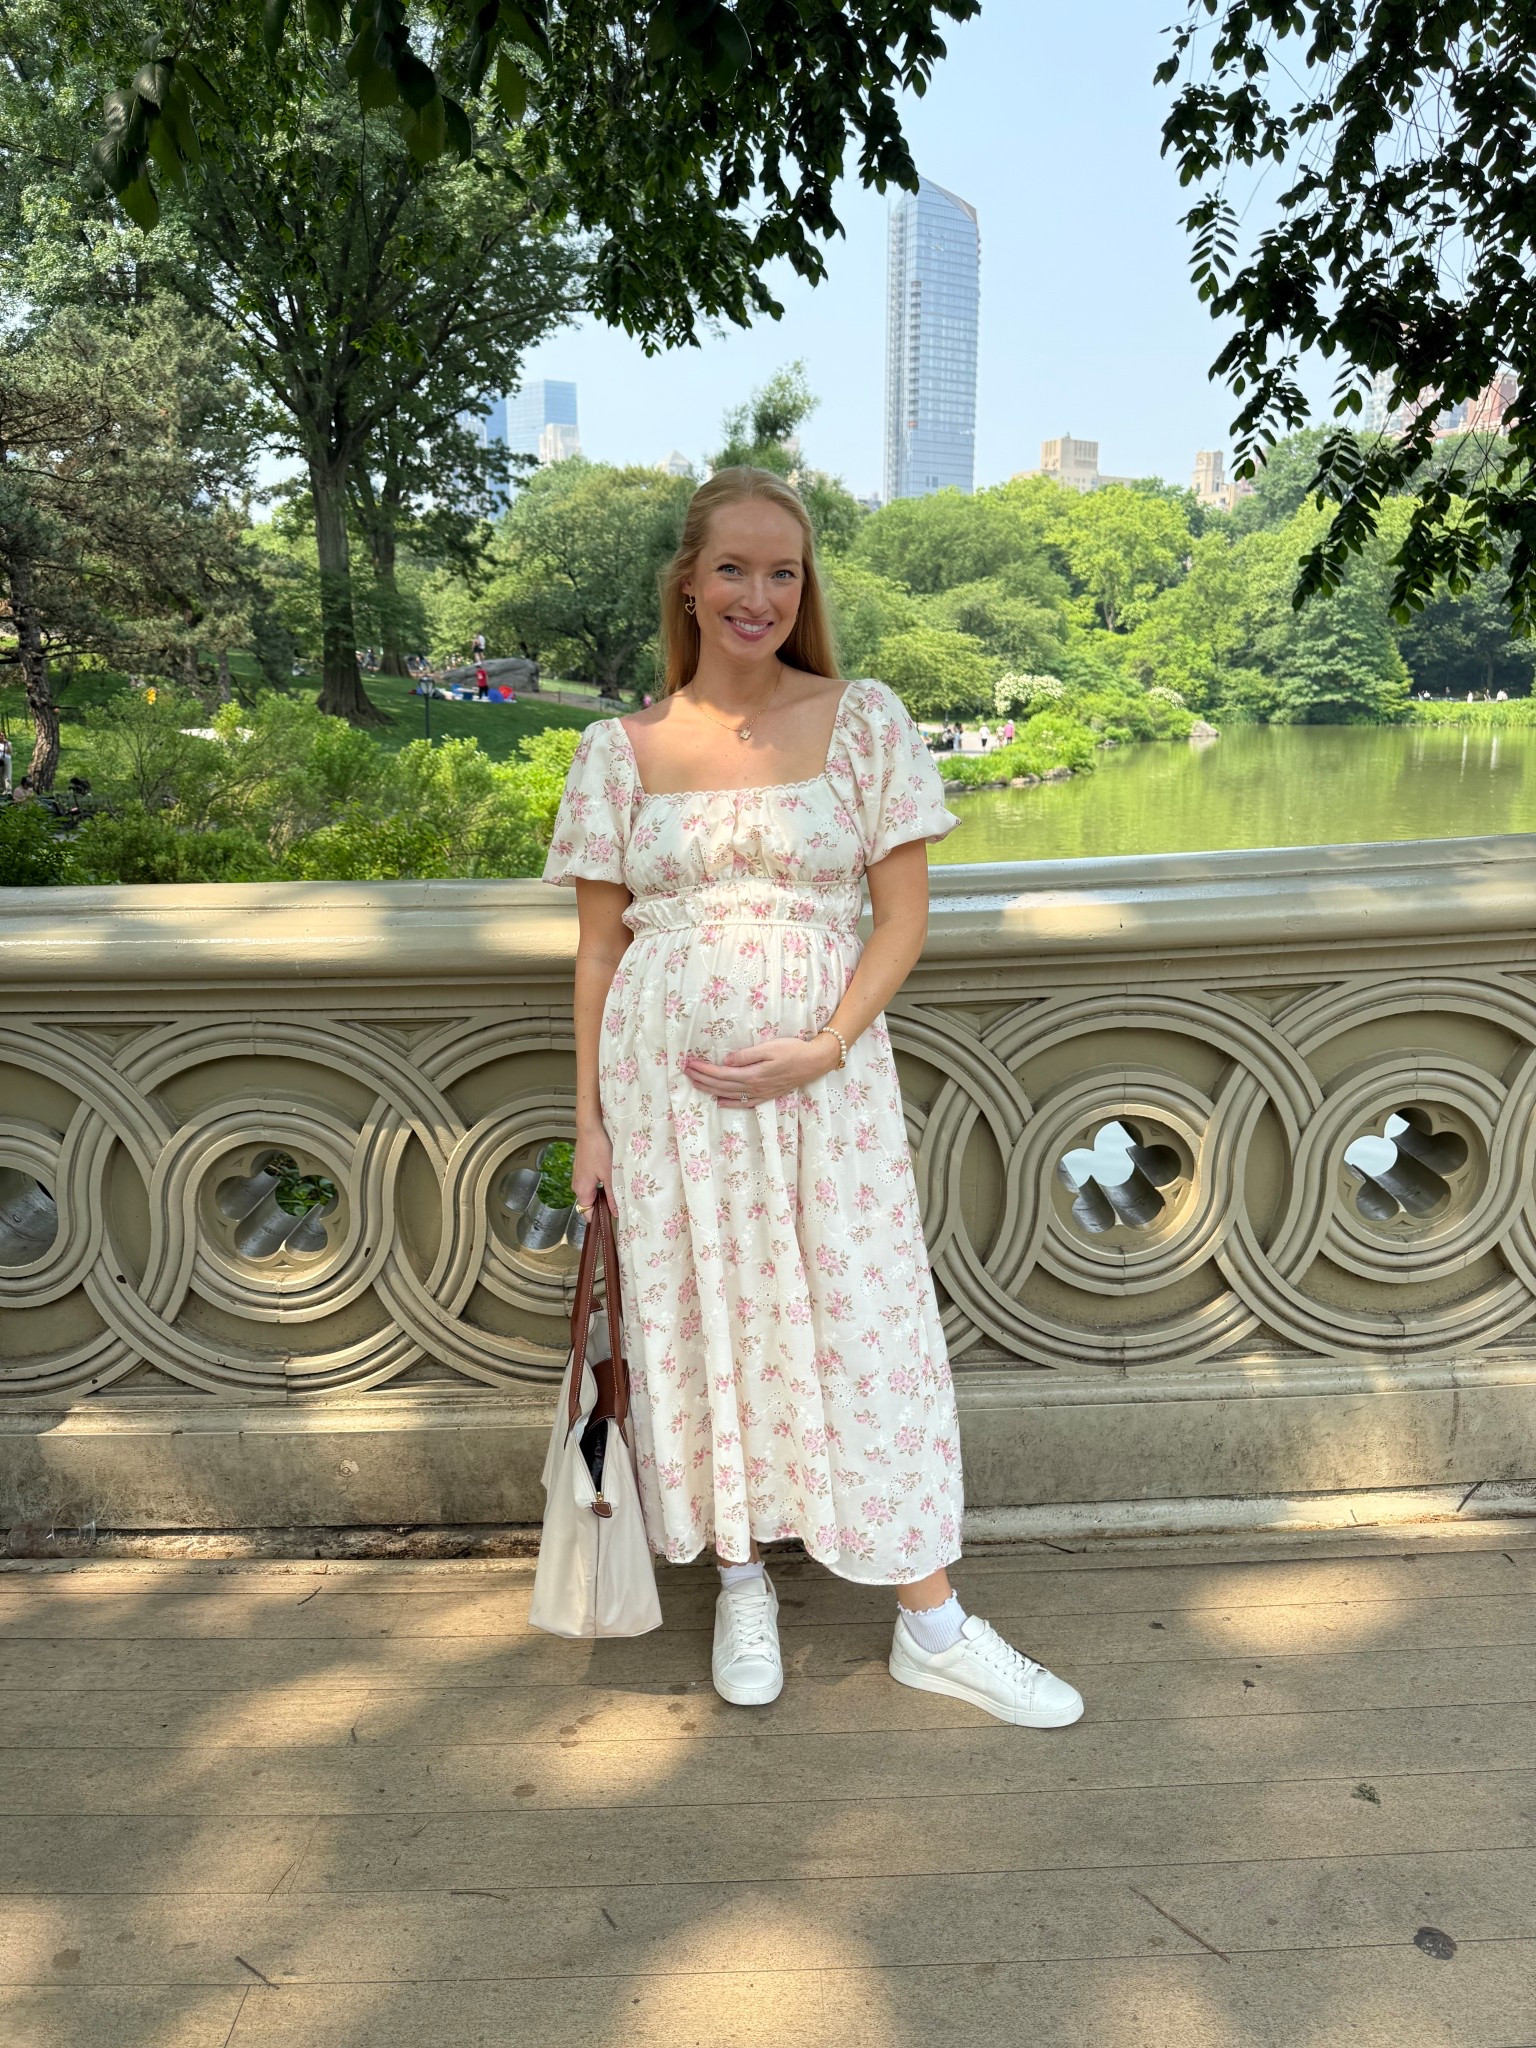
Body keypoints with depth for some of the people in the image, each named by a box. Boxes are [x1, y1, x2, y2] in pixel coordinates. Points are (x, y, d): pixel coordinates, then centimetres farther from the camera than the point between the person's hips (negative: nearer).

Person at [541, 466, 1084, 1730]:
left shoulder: (863, 721, 2)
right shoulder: (620, 750, 5)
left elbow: (905, 915, -1)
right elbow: (599, 947, 7)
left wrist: (822, 1048, -14)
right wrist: (590, 1117, 3)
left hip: (826, 1072, -1)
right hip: (666, 1078, 1)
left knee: (868, 1322, 4)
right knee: (700, 1320, 10)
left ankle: (933, 1625, 21)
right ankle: (743, 1587, 31)